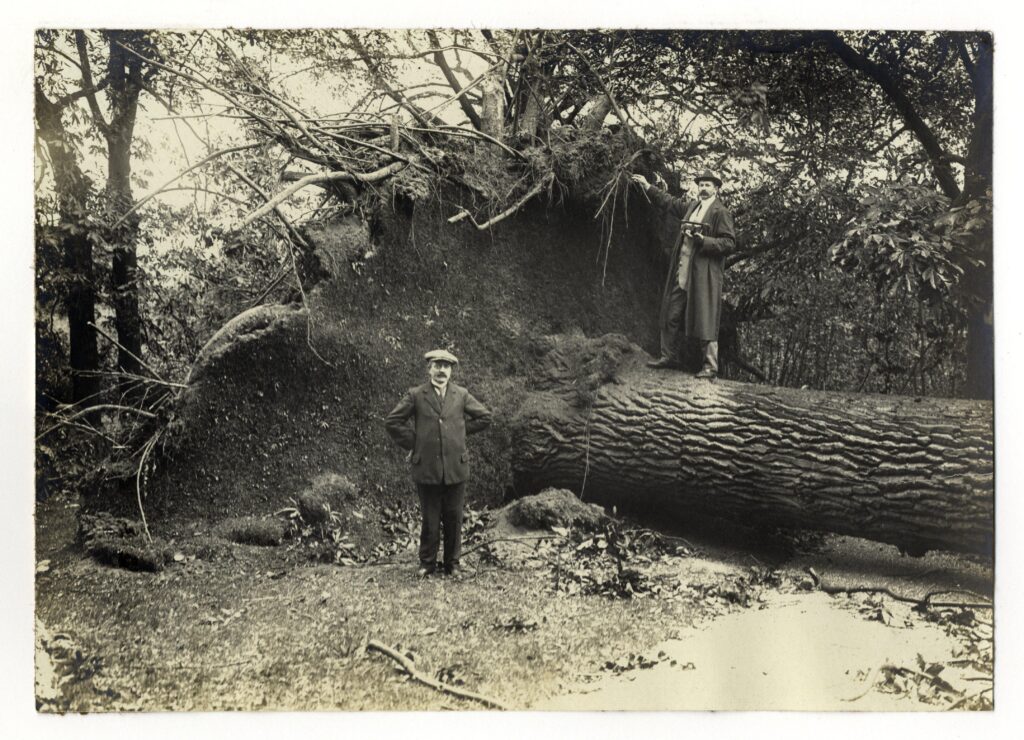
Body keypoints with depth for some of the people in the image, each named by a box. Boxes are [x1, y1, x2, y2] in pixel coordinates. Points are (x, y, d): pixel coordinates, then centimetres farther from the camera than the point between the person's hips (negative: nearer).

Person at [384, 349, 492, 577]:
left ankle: (452, 563, 22)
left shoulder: (461, 395, 7)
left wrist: (460, 429, 9)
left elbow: (485, 417, 14)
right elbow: (392, 422, 3)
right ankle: (427, 563, 20)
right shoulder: (415, 395, 1)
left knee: (454, 519, 8)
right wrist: (412, 443, 1)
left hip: (456, 468, 2)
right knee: (430, 520, 6)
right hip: (426, 468, -1)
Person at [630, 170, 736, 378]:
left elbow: (729, 242, -11)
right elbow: (669, 202, 28)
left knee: (705, 320, -5)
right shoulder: (690, 206, 14)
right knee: (671, 316, 12)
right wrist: (648, 187, 28)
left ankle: (710, 367, 0)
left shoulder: (721, 212, -6)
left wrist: (703, 240, -20)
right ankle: (669, 356, 25)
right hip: (681, 273, 7)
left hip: (704, 275, -7)